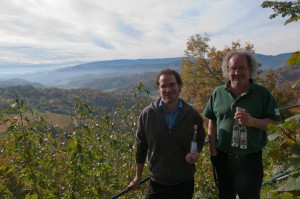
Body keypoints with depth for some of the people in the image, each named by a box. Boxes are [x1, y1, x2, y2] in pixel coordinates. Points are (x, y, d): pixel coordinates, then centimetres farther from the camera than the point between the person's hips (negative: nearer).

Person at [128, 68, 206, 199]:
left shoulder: (193, 114, -8)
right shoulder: (147, 114, -10)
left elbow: (200, 139, 9)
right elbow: (141, 147, -1)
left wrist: (195, 154, -13)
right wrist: (137, 178, 6)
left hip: (185, 182, 1)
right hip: (157, 183, -1)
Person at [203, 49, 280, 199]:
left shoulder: (262, 93, -5)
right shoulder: (218, 93, 0)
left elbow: (274, 123, -5)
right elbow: (212, 122, 4)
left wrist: (252, 121, -24)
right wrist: (212, 149, -2)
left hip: (251, 159, -2)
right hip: (222, 157, 2)